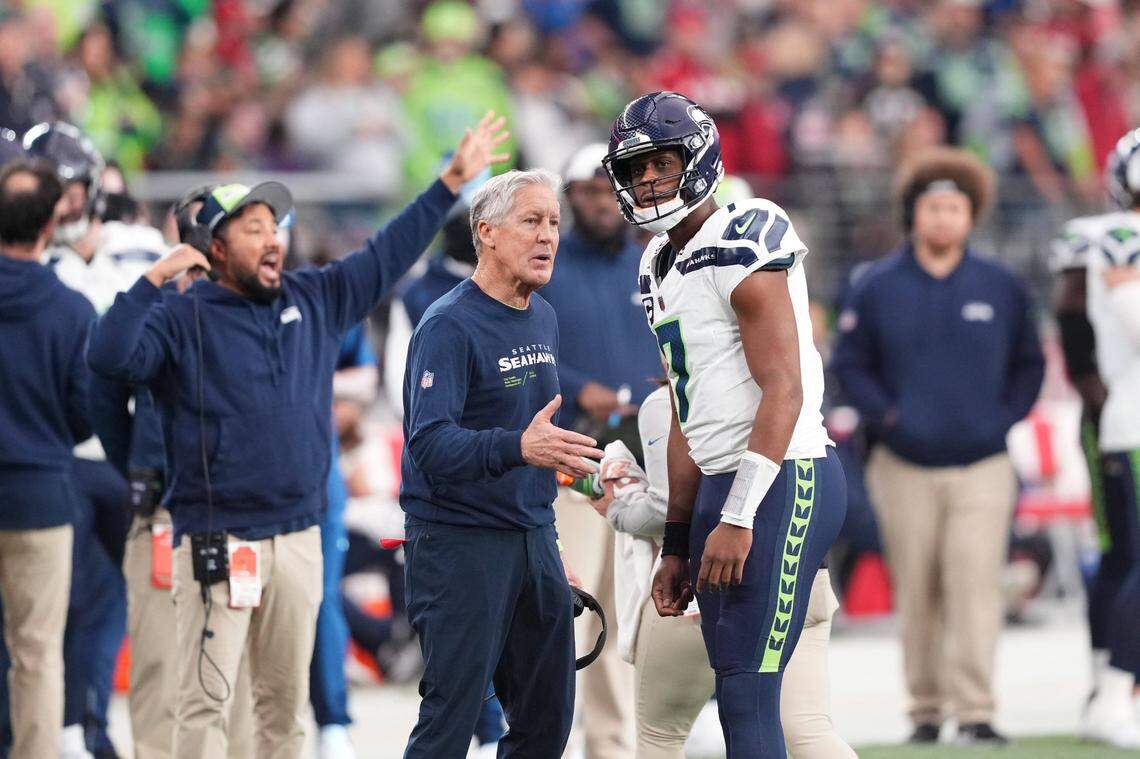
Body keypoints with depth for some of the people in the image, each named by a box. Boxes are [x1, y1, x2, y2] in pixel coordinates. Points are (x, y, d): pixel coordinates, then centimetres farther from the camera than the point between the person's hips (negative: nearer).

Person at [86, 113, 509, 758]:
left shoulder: (314, 300, 12)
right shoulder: (183, 318, -3)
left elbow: (388, 256, 20)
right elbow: (111, 356, -17)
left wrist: (453, 181, 21)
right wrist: (154, 281, -20)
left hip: (298, 535, 5)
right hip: (218, 540, -5)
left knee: (287, 699, 12)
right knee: (207, 699, -9)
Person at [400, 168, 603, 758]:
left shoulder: (543, 318, 12)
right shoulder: (449, 326, -14)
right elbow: (430, 444, -26)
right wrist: (519, 447, -38)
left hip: (535, 538, 8)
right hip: (460, 546, -8)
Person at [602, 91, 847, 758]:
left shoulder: (740, 246, -12)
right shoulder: (661, 271, 17)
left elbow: (783, 391, -18)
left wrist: (738, 519, -21)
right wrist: (677, 543, 20)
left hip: (782, 479, -9)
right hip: (723, 483, 9)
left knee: (748, 695, -11)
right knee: (738, 698, 8)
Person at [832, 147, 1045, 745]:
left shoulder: (1002, 289, 5)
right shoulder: (878, 288, 2)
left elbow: (1028, 364, 14)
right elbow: (850, 364, 7)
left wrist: (1005, 417, 0)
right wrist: (885, 418, -7)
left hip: (982, 467, 0)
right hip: (906, 468, 1)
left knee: (975, 587, -12)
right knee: (916, 594, 5)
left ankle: (975, 712, -13)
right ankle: (925, 708, 15)